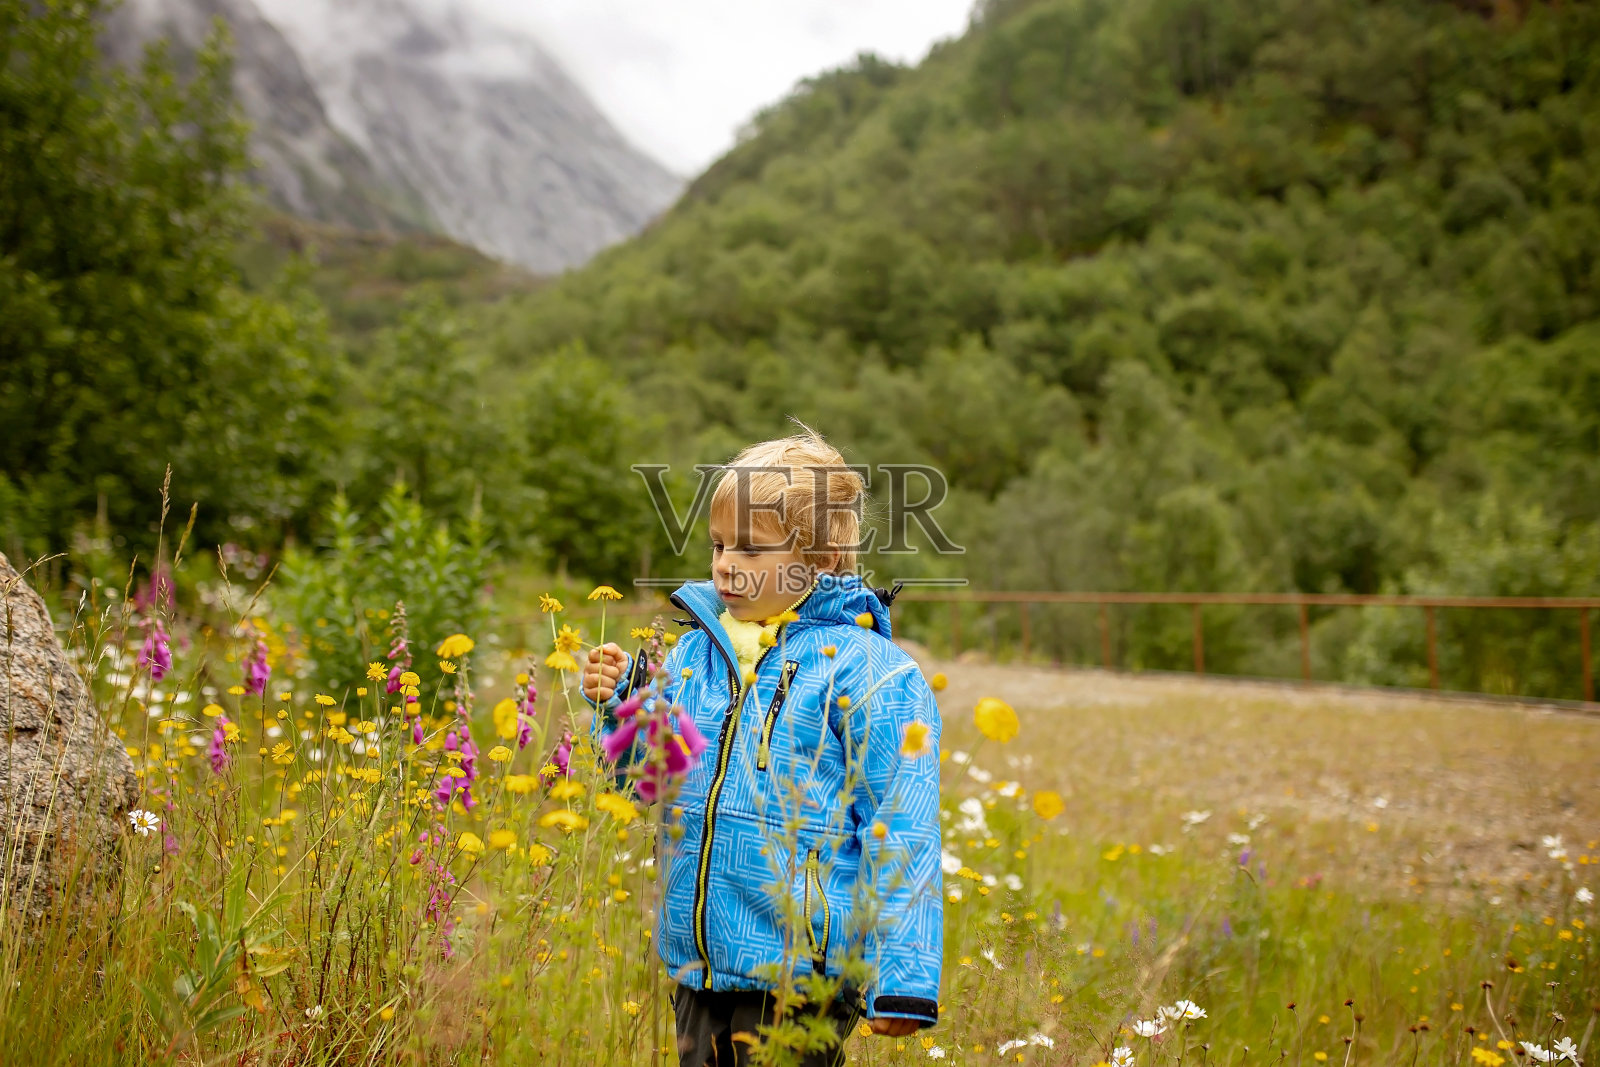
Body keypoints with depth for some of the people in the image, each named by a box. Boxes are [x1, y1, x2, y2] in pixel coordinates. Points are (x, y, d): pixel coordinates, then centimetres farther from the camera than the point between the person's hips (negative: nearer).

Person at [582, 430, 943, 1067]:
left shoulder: (869, 672, -10)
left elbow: (900, 835, -10)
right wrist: (620, 708, -3)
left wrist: (900, 979, -11)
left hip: (801, 978, -6)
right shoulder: (694, 653, 7)